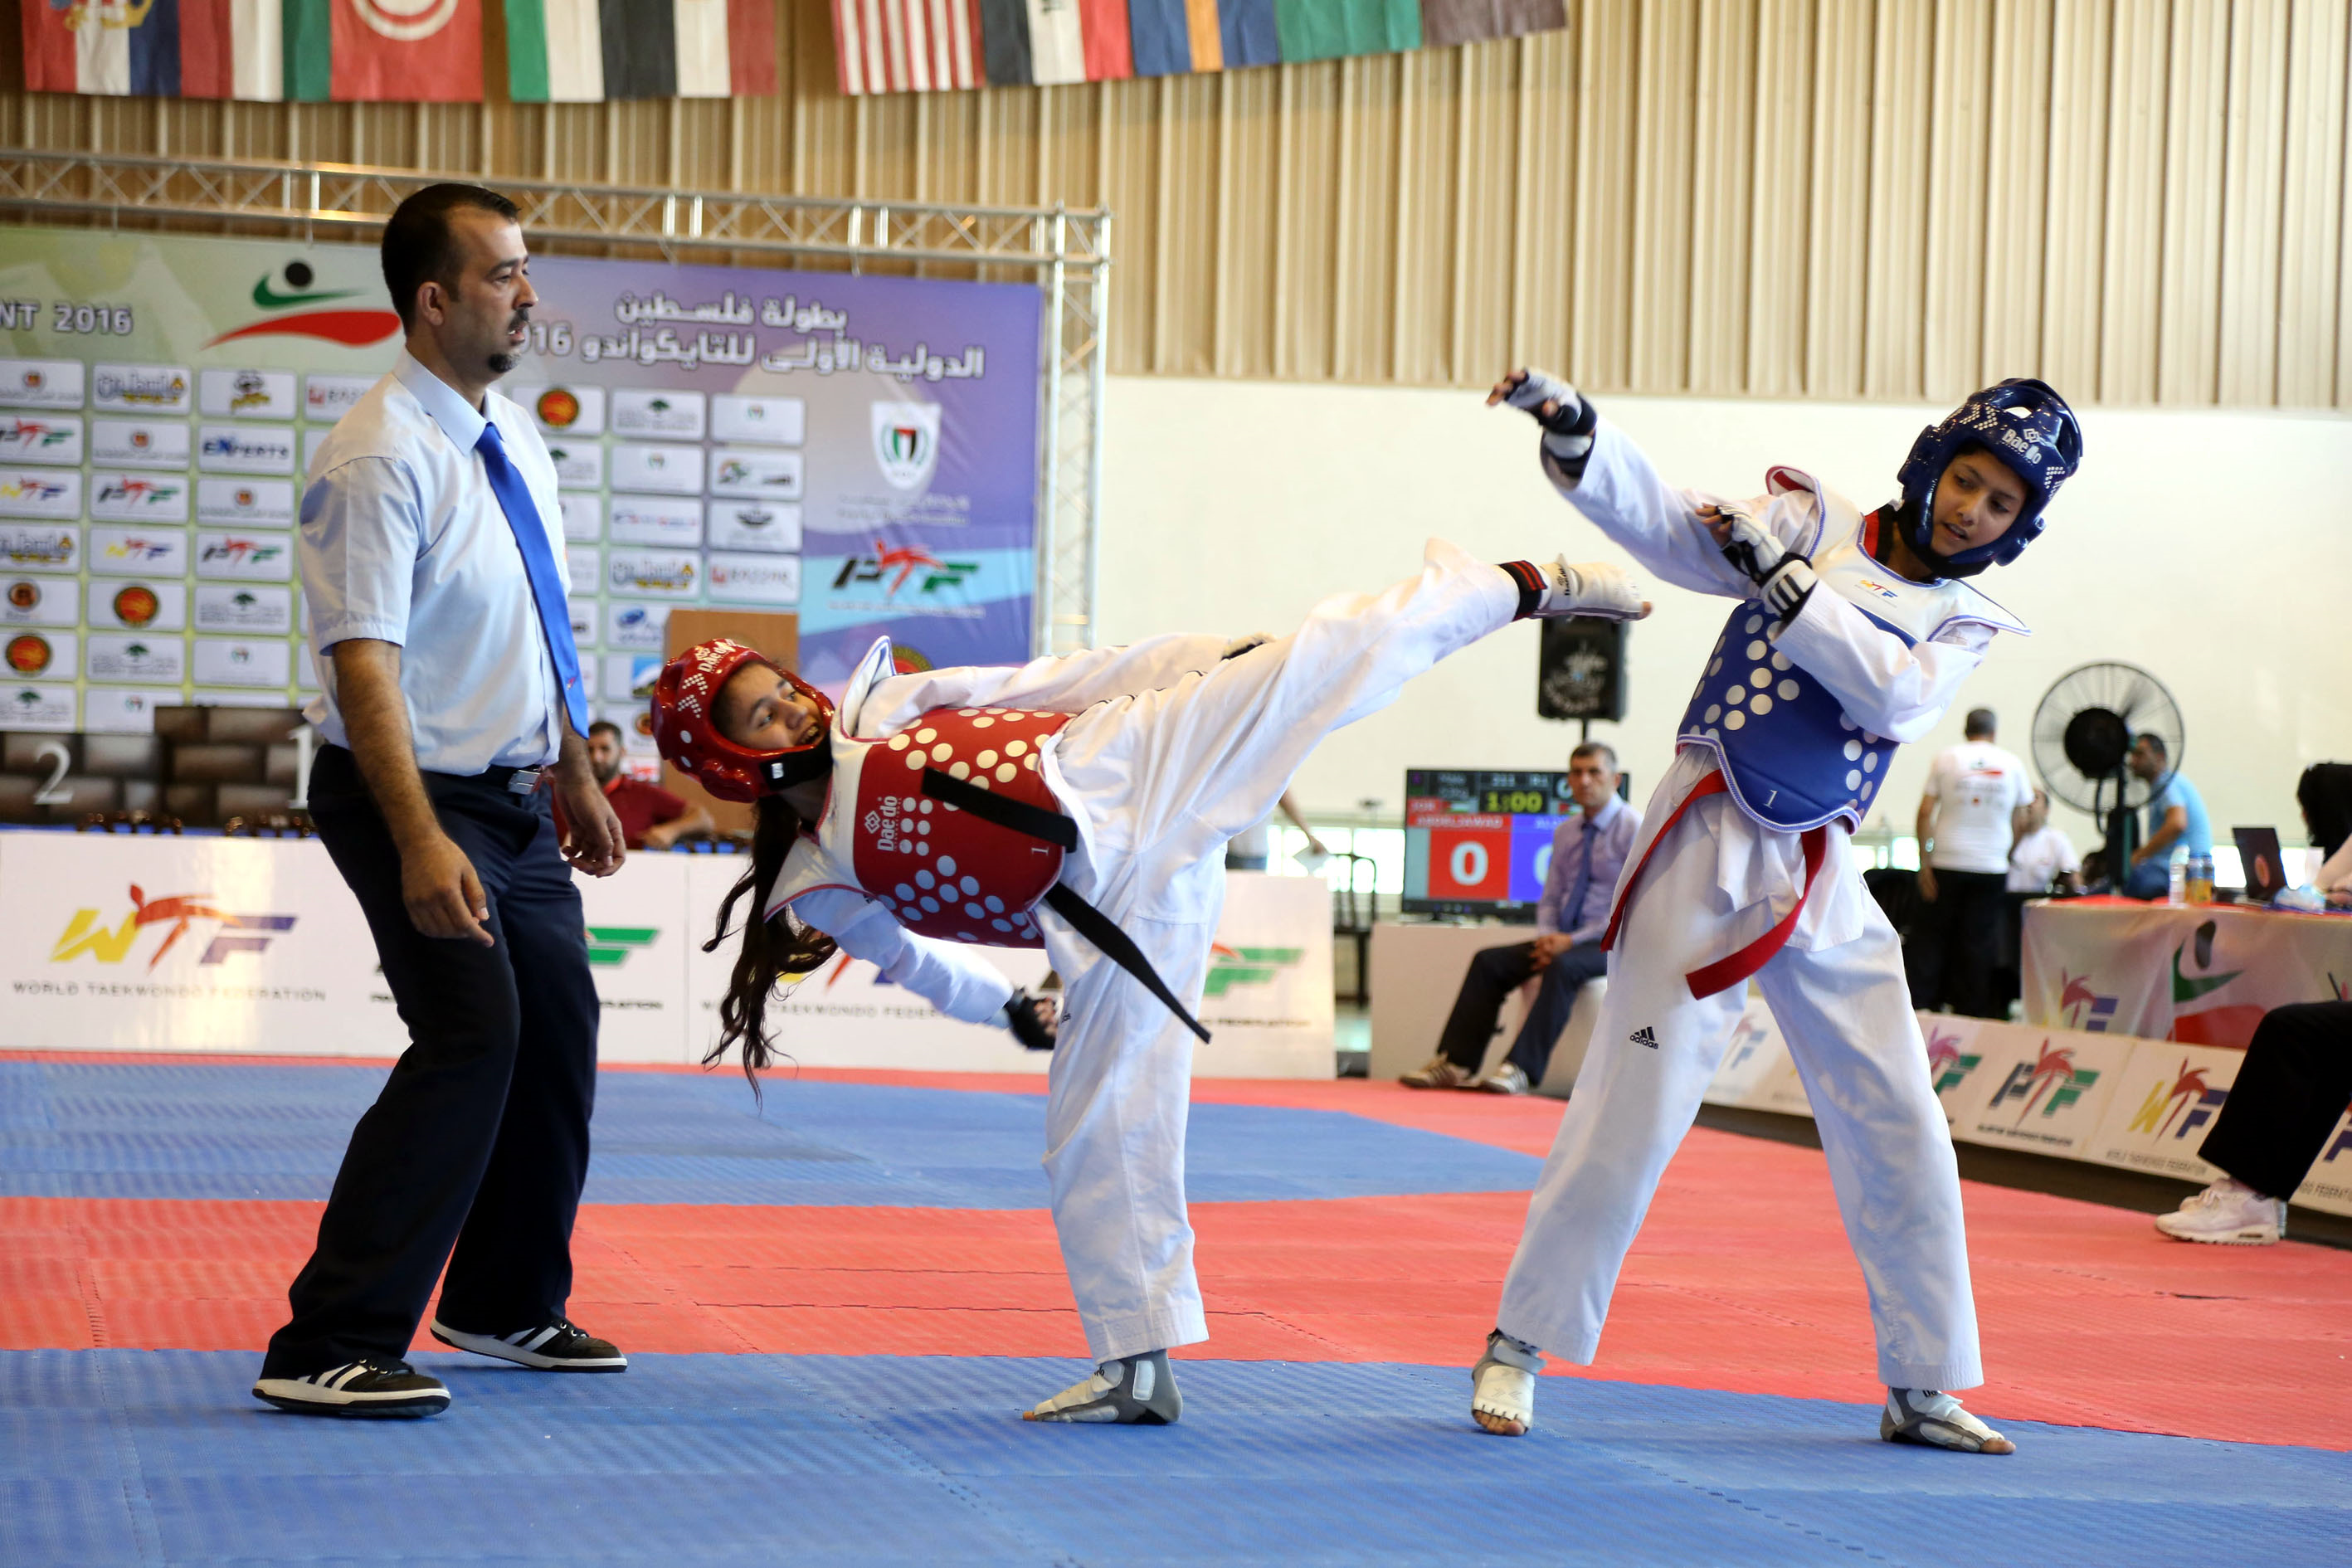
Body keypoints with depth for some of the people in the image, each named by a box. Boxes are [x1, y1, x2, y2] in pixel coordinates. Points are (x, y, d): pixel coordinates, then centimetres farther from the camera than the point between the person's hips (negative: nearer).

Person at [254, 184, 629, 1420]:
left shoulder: (511, 439, 8)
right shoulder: (383, 457, -20)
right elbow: (363, 666, -27)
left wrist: (576, 775, 24)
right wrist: (419, 841, -34)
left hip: (515, 805, 9)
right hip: (415, 800, -9)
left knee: (557, 1038, 17)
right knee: (472, 1038, -20)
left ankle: (508, 1306, 37)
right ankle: (326, 1351, -17)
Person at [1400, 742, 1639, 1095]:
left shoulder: (1632, 828, -8)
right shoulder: (1565, 832, 15)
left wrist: (1572, 941, -19)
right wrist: (1548, 937, -5)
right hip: (1566, 939, 7)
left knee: (1564, 967, -37)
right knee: (1490, 962, -12)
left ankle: (1520, 1069, -42)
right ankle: (1455, 1063, -18)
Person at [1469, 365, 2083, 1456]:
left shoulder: (1966, 622, 8)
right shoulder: (1814, 524, 0)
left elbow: (1896, 694, -12)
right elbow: (1666, 523, -12)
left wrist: (1783, 577, -18)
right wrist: (1575, 434, -29)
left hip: (1819, 877, 4)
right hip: (1707, 851, -4)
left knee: (1900, 1127, 6)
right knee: (1635, 1103, -6)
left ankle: (1922, 1387, 20)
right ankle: (1516, 1348, 6)